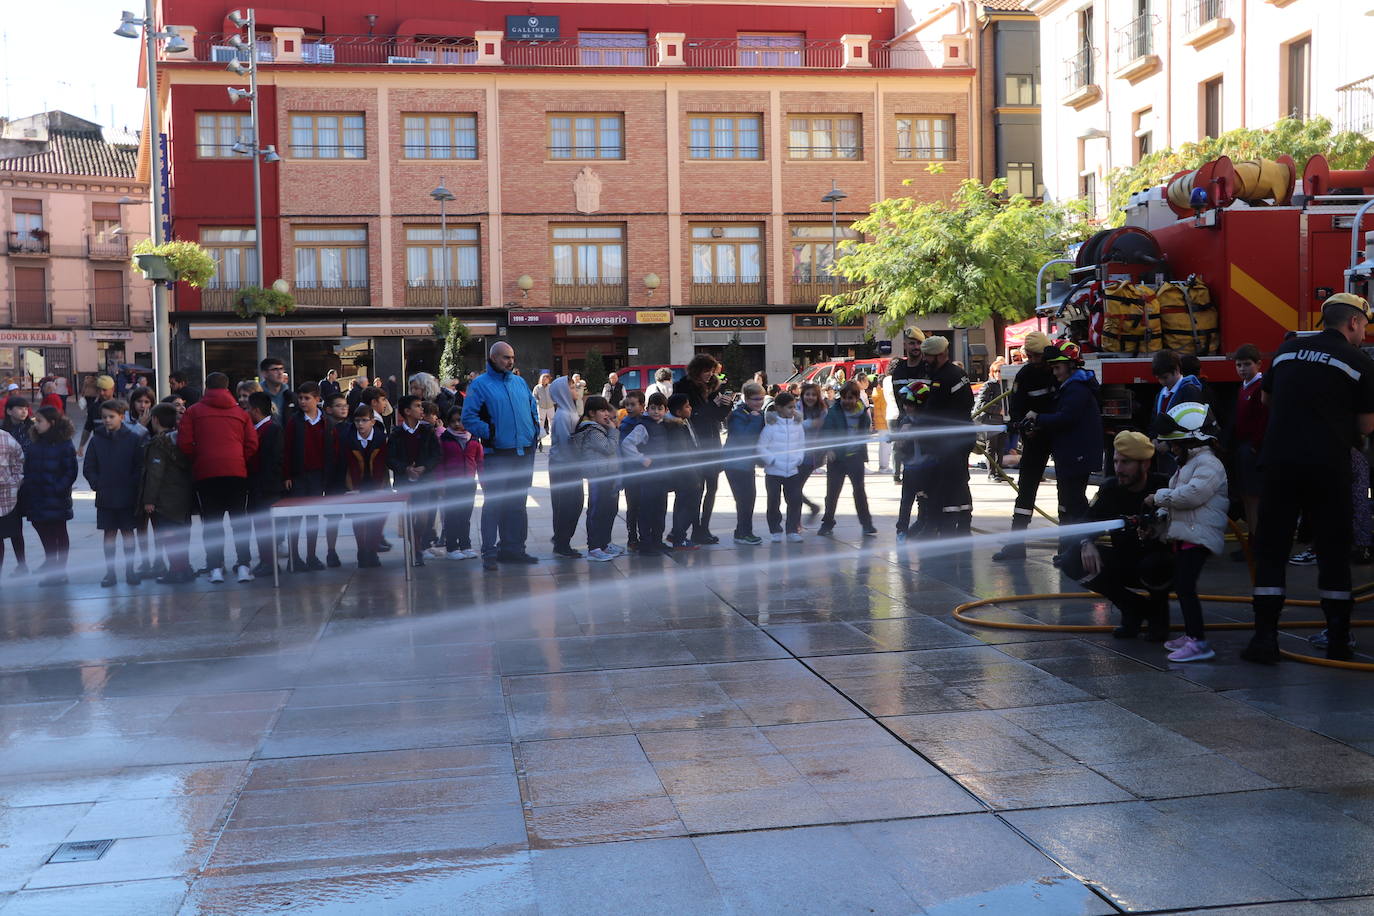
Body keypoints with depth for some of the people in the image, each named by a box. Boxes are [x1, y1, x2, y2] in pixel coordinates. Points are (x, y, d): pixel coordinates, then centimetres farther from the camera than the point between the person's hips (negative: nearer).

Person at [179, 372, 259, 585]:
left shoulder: (193, 411, 6)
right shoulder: (240, 412, 10)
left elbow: (184, 443, -1)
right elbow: (252, 444, 3)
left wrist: (197, 460, 13)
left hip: (206, 473, -1)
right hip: (237, 471, 1)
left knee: (211, 523, 6)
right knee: (239, 520, 7)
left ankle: (215, 568, 2)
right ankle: (243, 566, 1)